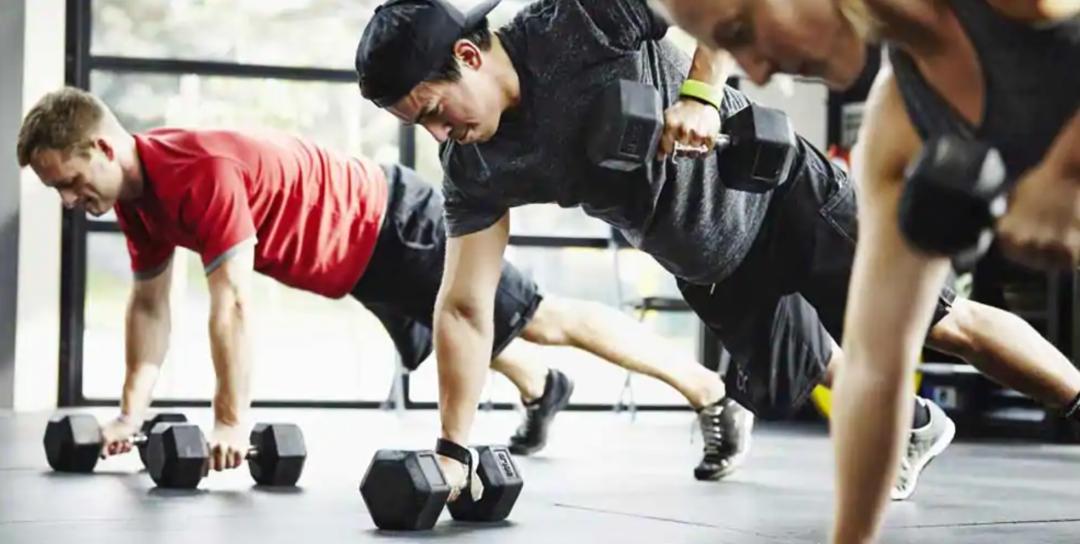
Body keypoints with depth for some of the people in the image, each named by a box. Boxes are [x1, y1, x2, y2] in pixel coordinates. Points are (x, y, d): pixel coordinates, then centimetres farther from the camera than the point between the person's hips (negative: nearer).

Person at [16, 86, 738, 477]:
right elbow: (150, 303, 8)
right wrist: (132, 411, 4)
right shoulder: (138, 192, -2)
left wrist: (231, 422, -31)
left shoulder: (201, 175, -32)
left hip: (396, 226, -9)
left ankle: (715, 397, 7)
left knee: (544, 319, -2)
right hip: (362, 261, 9)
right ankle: (542, 390, 61)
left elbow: (233, 303, -34)